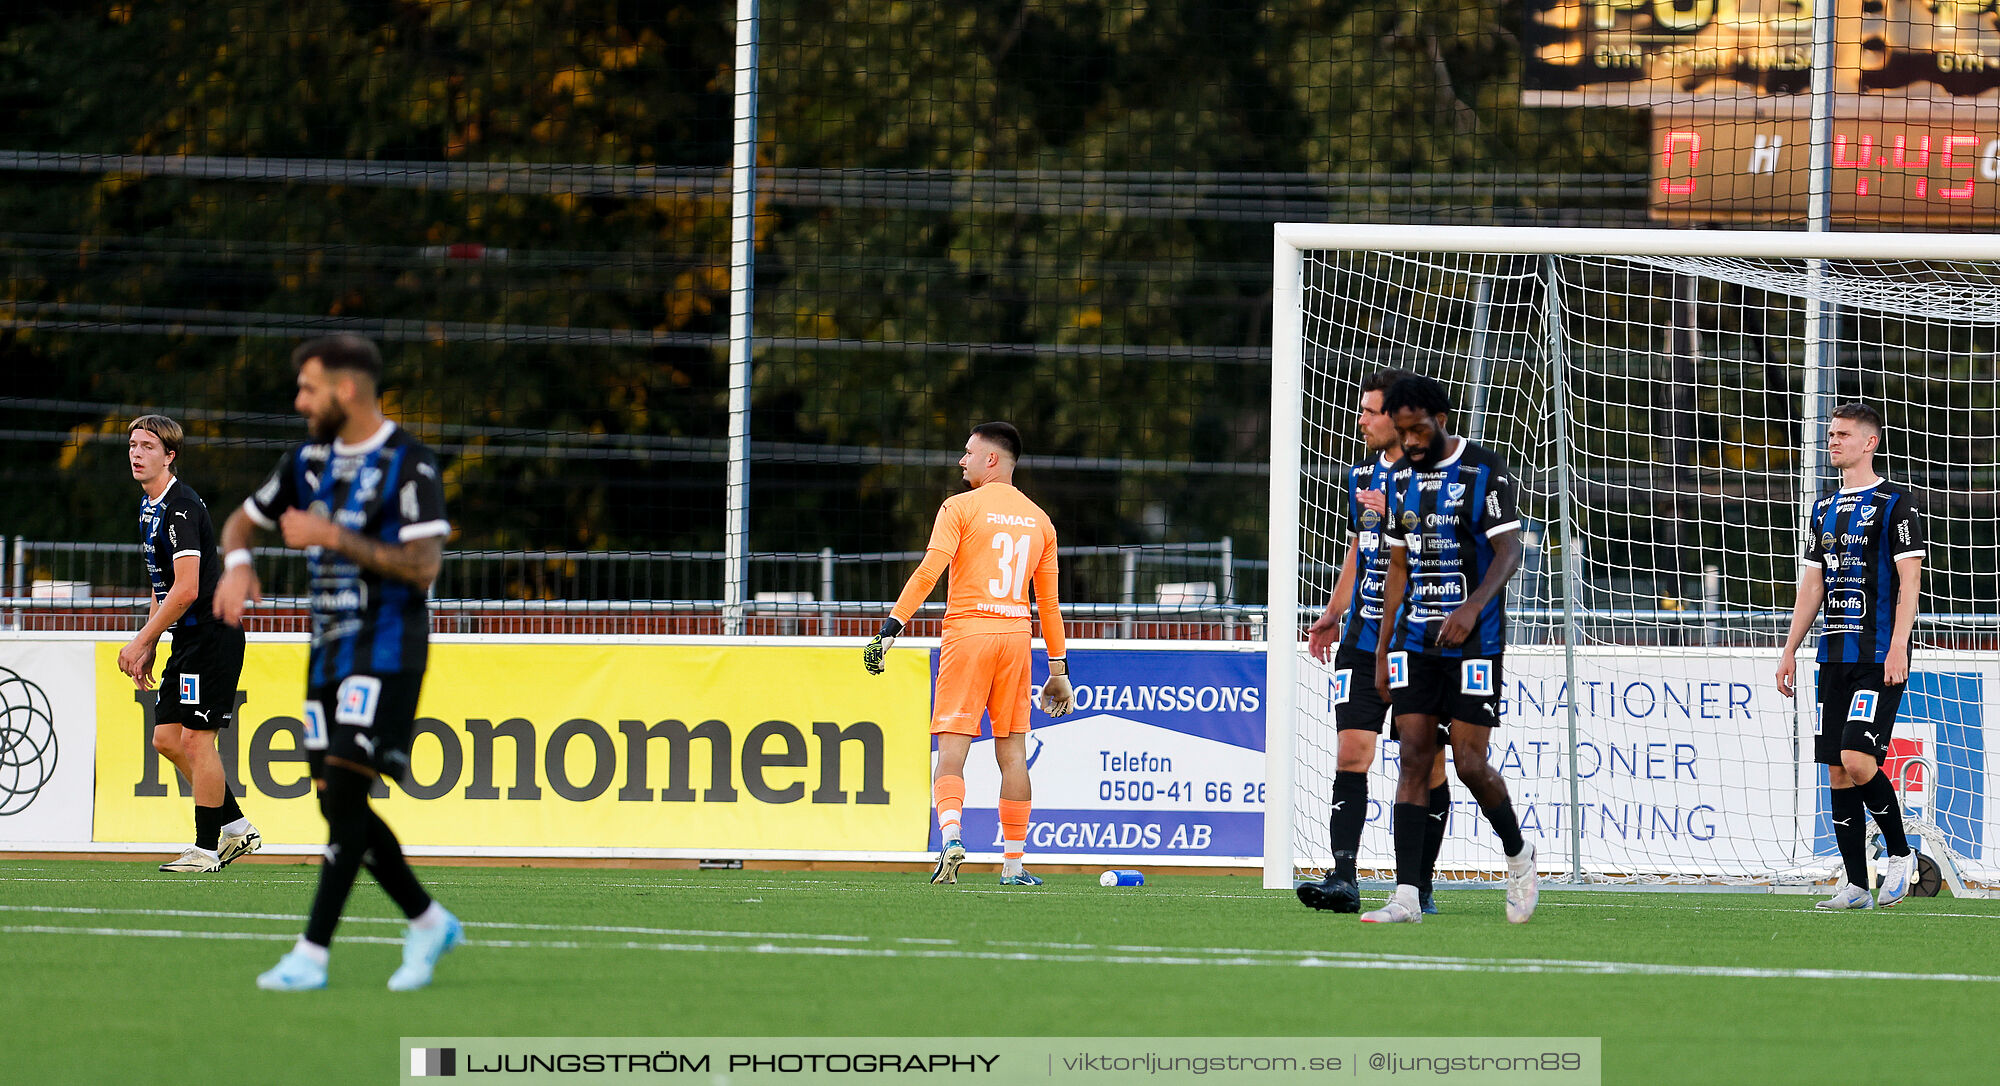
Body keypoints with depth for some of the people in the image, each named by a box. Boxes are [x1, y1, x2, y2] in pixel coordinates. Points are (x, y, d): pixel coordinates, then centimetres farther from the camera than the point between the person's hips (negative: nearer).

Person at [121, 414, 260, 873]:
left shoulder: (181, 508, -18)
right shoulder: (150, 505, 14)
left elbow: (185, 590, -23)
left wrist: (141, 641, -18)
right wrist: (150, 645, 19)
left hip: (212, 636, -10)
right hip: (189, 639, 10)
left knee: (196, 738, -8)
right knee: (167, 737, 9)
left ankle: (207, 848, -1)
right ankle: (236, 829, 18)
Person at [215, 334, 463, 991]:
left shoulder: (408, 464, -10)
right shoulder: (310, 460, 12)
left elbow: (423, 566, -18)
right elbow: (243, 520, 22)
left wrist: (331, 537, -19)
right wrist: (237, 563, -2)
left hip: (387, 648, -8)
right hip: (329, 649, 8)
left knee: (346, 788, -15)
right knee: (336, 800, 4)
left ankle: (312, 954, -15)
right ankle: (428, 923, 19)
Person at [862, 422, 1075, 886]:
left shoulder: (961, 508, -1)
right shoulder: (1039, 519, 14)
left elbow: (928, 573, -11)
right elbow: (1049, 601, 16)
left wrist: (890, 630, -12)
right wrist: (1059, 669, 21)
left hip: (967, 635, -4)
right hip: (1016, 638, 4)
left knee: (952, 747, -6)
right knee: (1012, 752, 7)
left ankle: (950, 836, -28)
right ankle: (1013, 863, 8)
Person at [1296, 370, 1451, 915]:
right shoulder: (1362, 477, 13)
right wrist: (1334, 614, 19)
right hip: (1364, 640, 5)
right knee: (1351, 753, -7)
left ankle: (1420, 885, 11)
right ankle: (1343, 877, -11)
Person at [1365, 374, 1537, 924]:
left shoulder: (1485, 472, -7)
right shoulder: (1403, 476, 11)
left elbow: (1509, 551, -13)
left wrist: (1473, 606, -29)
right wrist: (1383, 649, 15)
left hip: (1473, 643, -5)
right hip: (1416, 641, 5)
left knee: (1470, 763, -6)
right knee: (1413, 757, -5)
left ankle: (1517, 854, 23)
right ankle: (1406, 895, -10)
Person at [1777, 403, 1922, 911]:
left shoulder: (1895, 504, -5)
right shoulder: (1825, 509, 17)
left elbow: (1910, 580, -10)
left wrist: (1897, 647, -19)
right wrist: (1790, 651, 16)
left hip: (1880, 656, -7)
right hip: (1835, 656, 7)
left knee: (1858, 760, -18)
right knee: (1838, 770, 3)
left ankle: (1899, 853, 2)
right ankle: (1856, 885, 7)